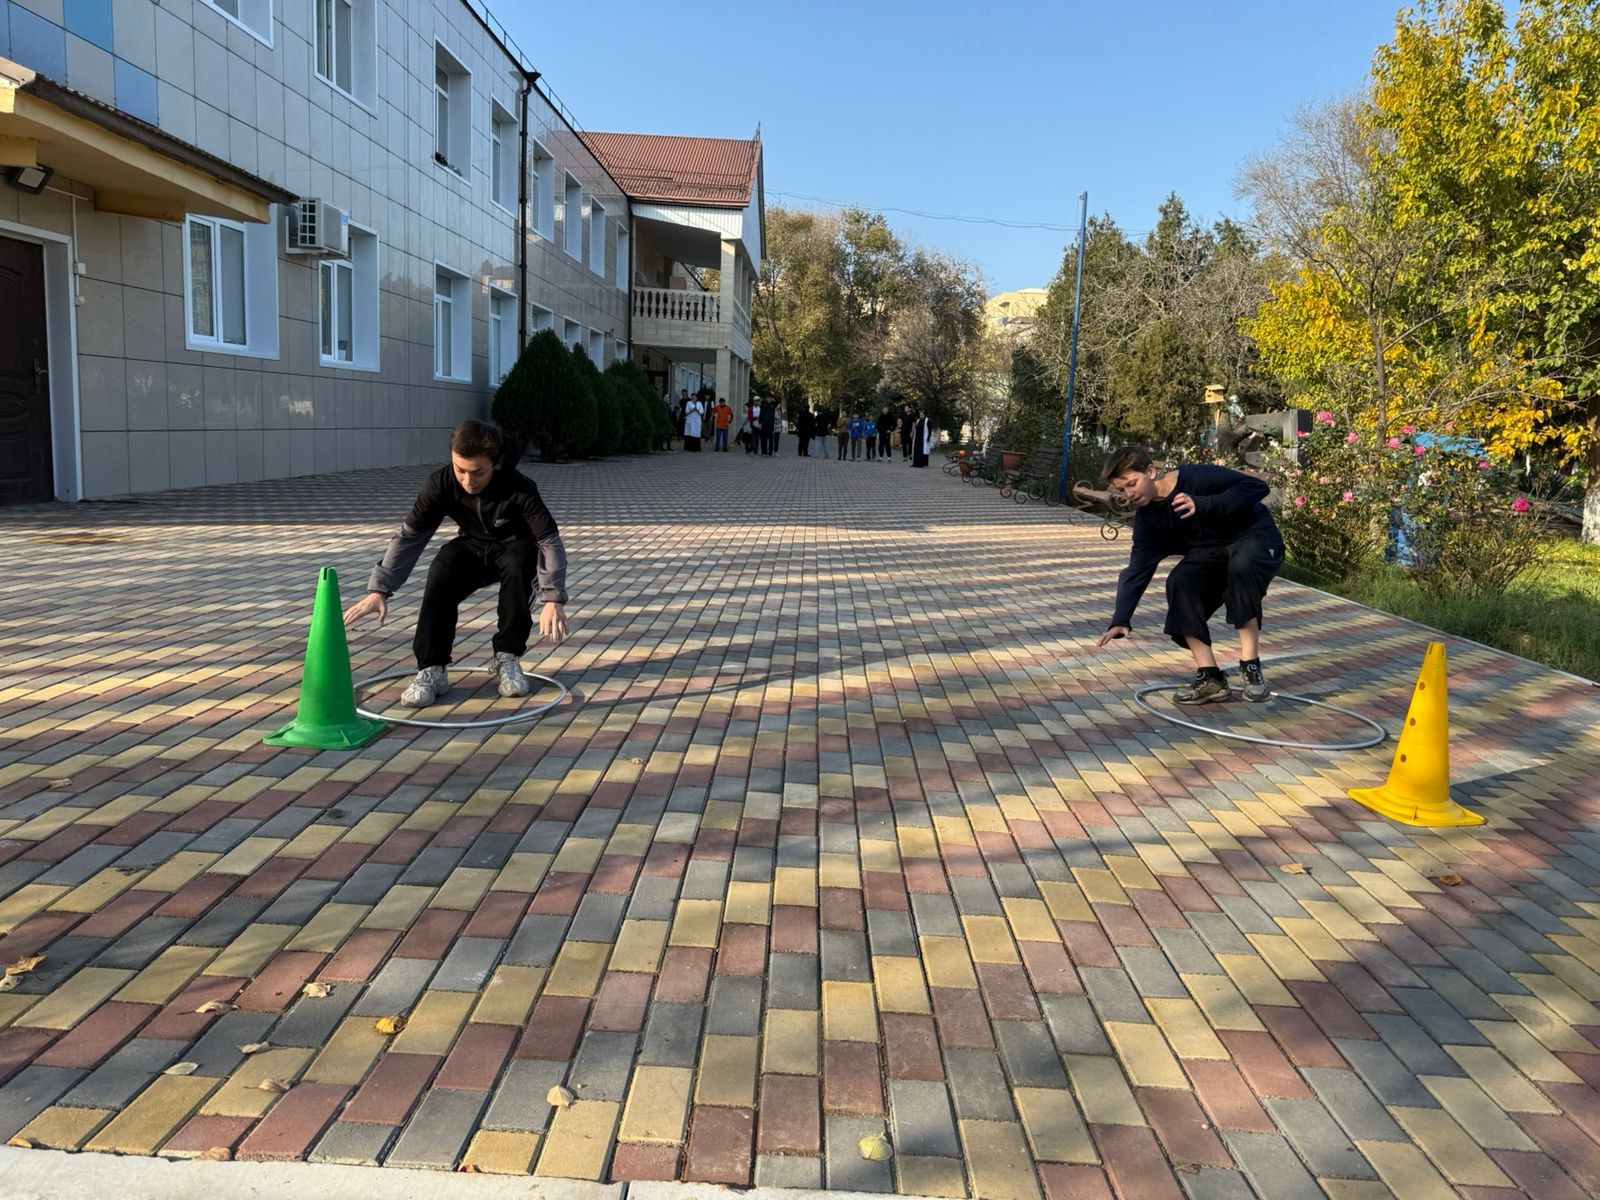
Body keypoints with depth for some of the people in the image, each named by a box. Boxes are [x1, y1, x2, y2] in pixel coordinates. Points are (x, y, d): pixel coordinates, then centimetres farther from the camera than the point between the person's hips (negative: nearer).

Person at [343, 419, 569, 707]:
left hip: (512, 550, -2)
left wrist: (553, 599, -48)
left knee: (520, 563, -37)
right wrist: (379, 589, -29)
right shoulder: (440, 484, -25)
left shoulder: (520, 489, -33)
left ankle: (508, 658, -20)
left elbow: (550, 541, -35)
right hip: (471, 548, 2)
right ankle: (432, 669, -23)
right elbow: (409, 535, -20)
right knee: (441, 572, -30)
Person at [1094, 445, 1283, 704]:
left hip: (1254, 537, -5)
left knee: (1241, 567, -38)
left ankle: (1251, 669, -28)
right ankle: (1210, 677, -18)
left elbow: (1256, 486, -27)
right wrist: (1120, 620, -23)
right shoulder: (1148, 518, -7)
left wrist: (1204, 504, -37)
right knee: (1179, 582, -24)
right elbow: (1137, 570, -13)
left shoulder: (1197, 477, -24)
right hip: (1211, 553, 5)